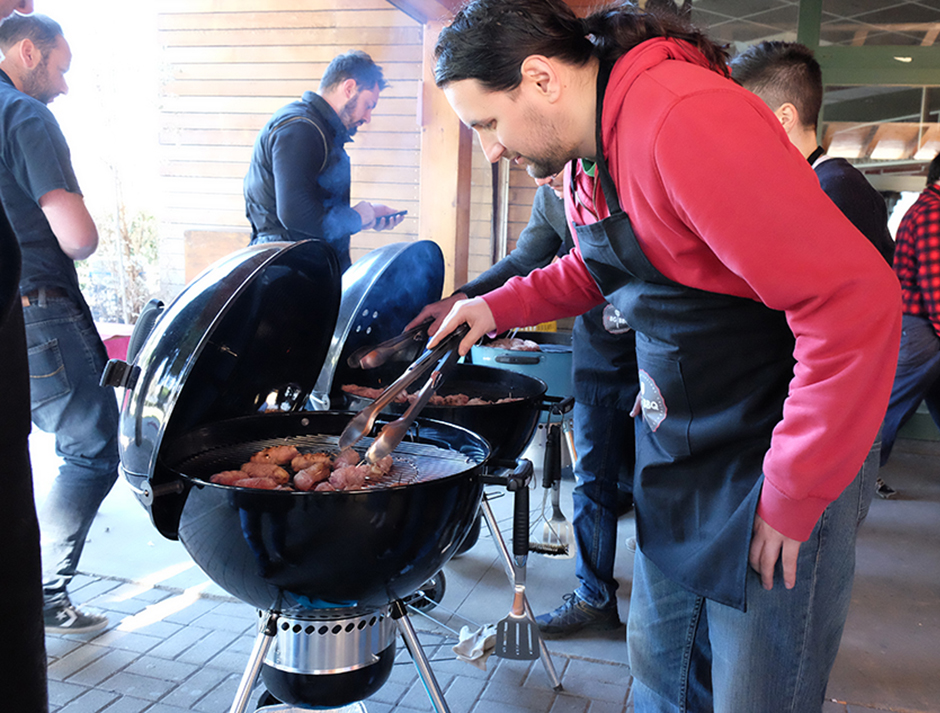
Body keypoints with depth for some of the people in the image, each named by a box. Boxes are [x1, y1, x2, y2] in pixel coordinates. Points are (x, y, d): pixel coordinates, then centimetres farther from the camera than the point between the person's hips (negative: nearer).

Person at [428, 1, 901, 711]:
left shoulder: (687, 120, -26)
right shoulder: (585, 159, 4)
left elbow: (856, 299, -29)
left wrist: (794, 496, -23)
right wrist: (498, 307, 9)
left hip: (776, 468, -8)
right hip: (676, 460, 9)